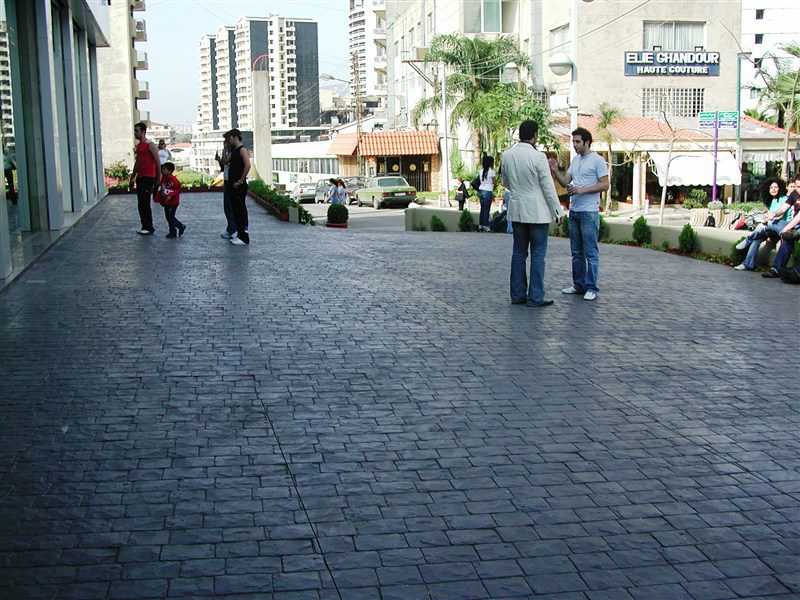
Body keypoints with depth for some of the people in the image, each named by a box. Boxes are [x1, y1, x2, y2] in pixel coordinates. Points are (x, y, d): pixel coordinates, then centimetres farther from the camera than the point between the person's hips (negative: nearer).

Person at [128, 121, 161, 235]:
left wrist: (158, 178, -12)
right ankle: (144, 227, 13)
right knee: (141, 204, 7)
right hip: (140, 178, 8)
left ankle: (149, 228, -6)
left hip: (148, 178, -8)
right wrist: (132, 178, 24)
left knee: (145, 203, -11)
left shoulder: (150, 145, -9)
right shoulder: (138, 146, 16)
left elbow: (158, 162, -10)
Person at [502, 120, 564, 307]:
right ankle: (535, 297, 2)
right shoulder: (538, 157, -16)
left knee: (518, 253, 12)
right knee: (538, 255, 1)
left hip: (517, 211, 5)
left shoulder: (507, 155, 1)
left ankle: (518, 295, 14)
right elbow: (548, 187, -11)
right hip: (538, 213, -5)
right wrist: (558, 211, -1)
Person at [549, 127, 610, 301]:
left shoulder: (597, 160, -8)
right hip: (574, 210, 8)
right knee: (577, 252, 13)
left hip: (589, 212, -8)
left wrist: (582, 190, -20)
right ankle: (578, 285, 21)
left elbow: (605, 185, -12)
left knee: (590, 252, -4)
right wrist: (555, 171, -5)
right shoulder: (575, 160, 15)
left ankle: (591, 288, 0)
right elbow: (565, 182, 13)